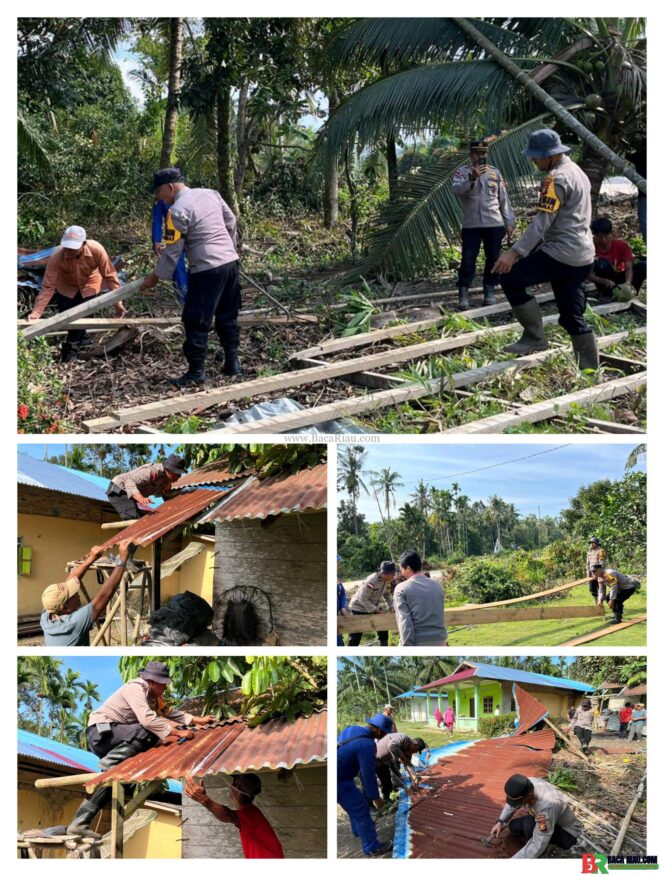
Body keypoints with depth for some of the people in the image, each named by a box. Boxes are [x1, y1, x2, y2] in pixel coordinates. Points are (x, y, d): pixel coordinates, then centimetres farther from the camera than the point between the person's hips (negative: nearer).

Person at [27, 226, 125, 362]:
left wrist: (117, 302, -23)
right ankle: (83, 337, 34)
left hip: (90, 284, -1)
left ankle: (71, 348, 10)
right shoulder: (57, 257, -36)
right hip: (66, 287, 1)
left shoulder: (96, 250, -37)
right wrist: (37, 311, -39)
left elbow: (110, 276, -25)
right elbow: (48, 287, -32)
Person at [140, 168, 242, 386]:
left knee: (196, 322, 1)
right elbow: (231, 222, 18)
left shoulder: (178, 210, -12)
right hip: (231, 262, 8)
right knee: (227, 317, 17)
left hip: (208, 270, -8)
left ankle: (196, 371, 5)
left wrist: (156, 276, 2)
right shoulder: (211, 193, 9)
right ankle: (232, 363, 21)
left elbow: (173, 250, -9)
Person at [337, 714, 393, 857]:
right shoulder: (367, 744, -21)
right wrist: (376, 797, -4)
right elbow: (368, 773, -17)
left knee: (355, 802, 29)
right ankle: (372, 848, 11)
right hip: (339, 781, -9)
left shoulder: (351, 730, 6)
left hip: (339, 775, 9)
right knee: (360, 810, 2)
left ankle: (359, 830, 51)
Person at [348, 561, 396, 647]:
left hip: (373, 607, 8)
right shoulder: (371, 581, -33)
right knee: (355, 638, -7)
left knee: (383, 631, 13)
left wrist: (391, 607, -5)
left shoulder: (387, 581, -9)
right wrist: (377, 611, -27)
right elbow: (363, 599, -29)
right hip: (359, 608, -8)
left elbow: (386, 594, 10)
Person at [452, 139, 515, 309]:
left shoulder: (495, 172, 9)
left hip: (494, 224, 2)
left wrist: (509, 222, 8)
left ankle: (490, 290, 16)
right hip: (471, 225, -2)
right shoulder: (462, 172, 1)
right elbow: (456, 189, -18)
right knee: (468, 259, -4)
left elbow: (504, 199, 11)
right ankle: (463, 292, 1)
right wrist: (472, 178, -32)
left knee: (493, 258, 6)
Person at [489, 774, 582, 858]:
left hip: (568, 834, -8)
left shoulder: (547, 805, -41)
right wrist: (500, 822, -5)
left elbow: (538, 846, -39)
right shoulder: (526, 786, -19)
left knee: (529, 825, -30)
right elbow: (512, 803, 7)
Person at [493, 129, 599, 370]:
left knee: (510, 278, -5)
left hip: (561, 252, -10)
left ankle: (535, 337, -2)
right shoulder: (577, 171, 18)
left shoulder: (556, 178, -13)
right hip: (582, 257, 10)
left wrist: (514, 252, -29)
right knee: (573, 318, 12)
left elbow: (542, 221, -22)